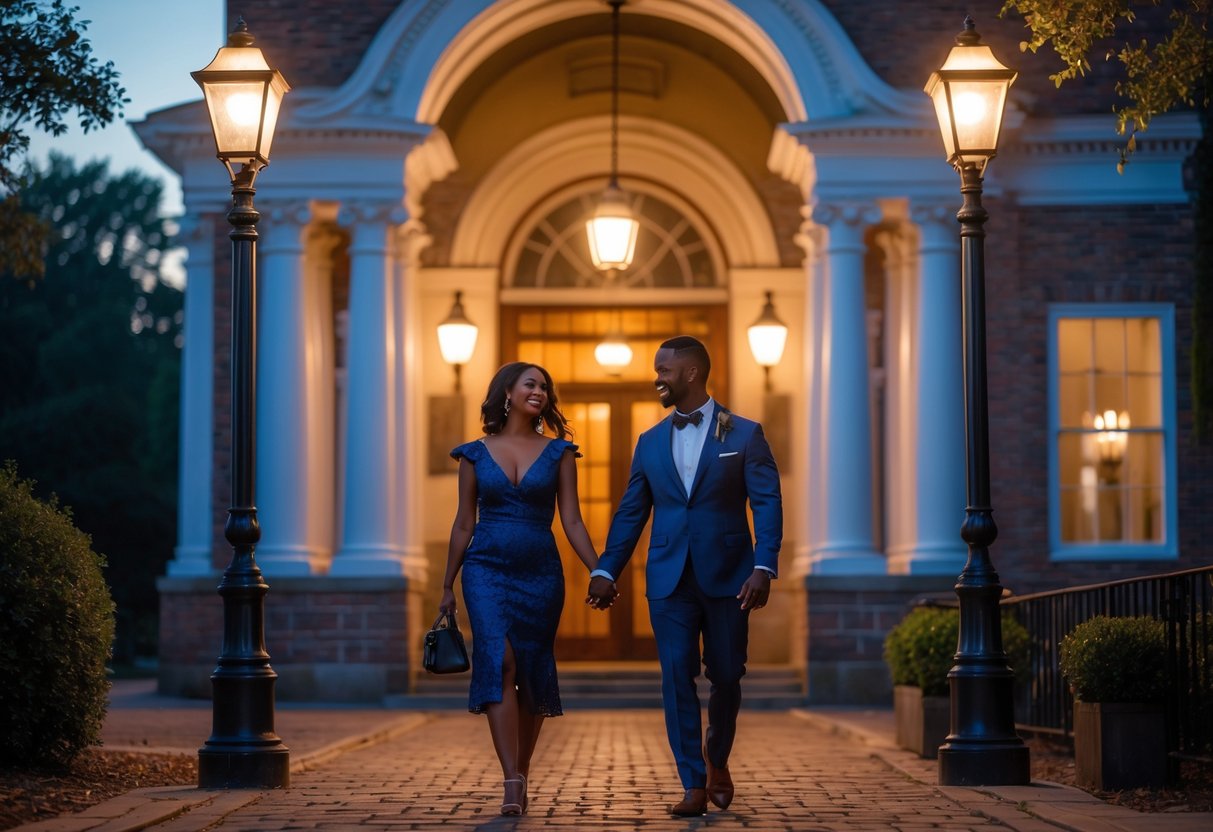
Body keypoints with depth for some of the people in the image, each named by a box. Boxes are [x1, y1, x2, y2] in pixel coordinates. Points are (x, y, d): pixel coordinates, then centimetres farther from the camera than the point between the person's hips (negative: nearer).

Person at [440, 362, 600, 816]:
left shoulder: (558, 453, 6)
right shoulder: (476, 454, 5)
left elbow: (571, 521, 4)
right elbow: (463, 524, 10)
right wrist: (448, 586, 11)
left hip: (540, 573, 1)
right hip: (487, 570, -1)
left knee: (532, 674, 5)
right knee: (499, 662, -17)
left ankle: (520, 776, 19)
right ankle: (512, 782, -21)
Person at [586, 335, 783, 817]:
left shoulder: (744, 435, 2)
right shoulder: (650, 442, 12)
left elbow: (767, 504, -5)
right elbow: (630, 513, 12)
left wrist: (763, 568, -17)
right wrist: (606, 570, 3)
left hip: (726, 576, -2)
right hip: (669, 579, 2)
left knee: (726, 676, 5)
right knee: (677, 678, -4)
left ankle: (717, 759, 32)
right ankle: (694, 786, -1)